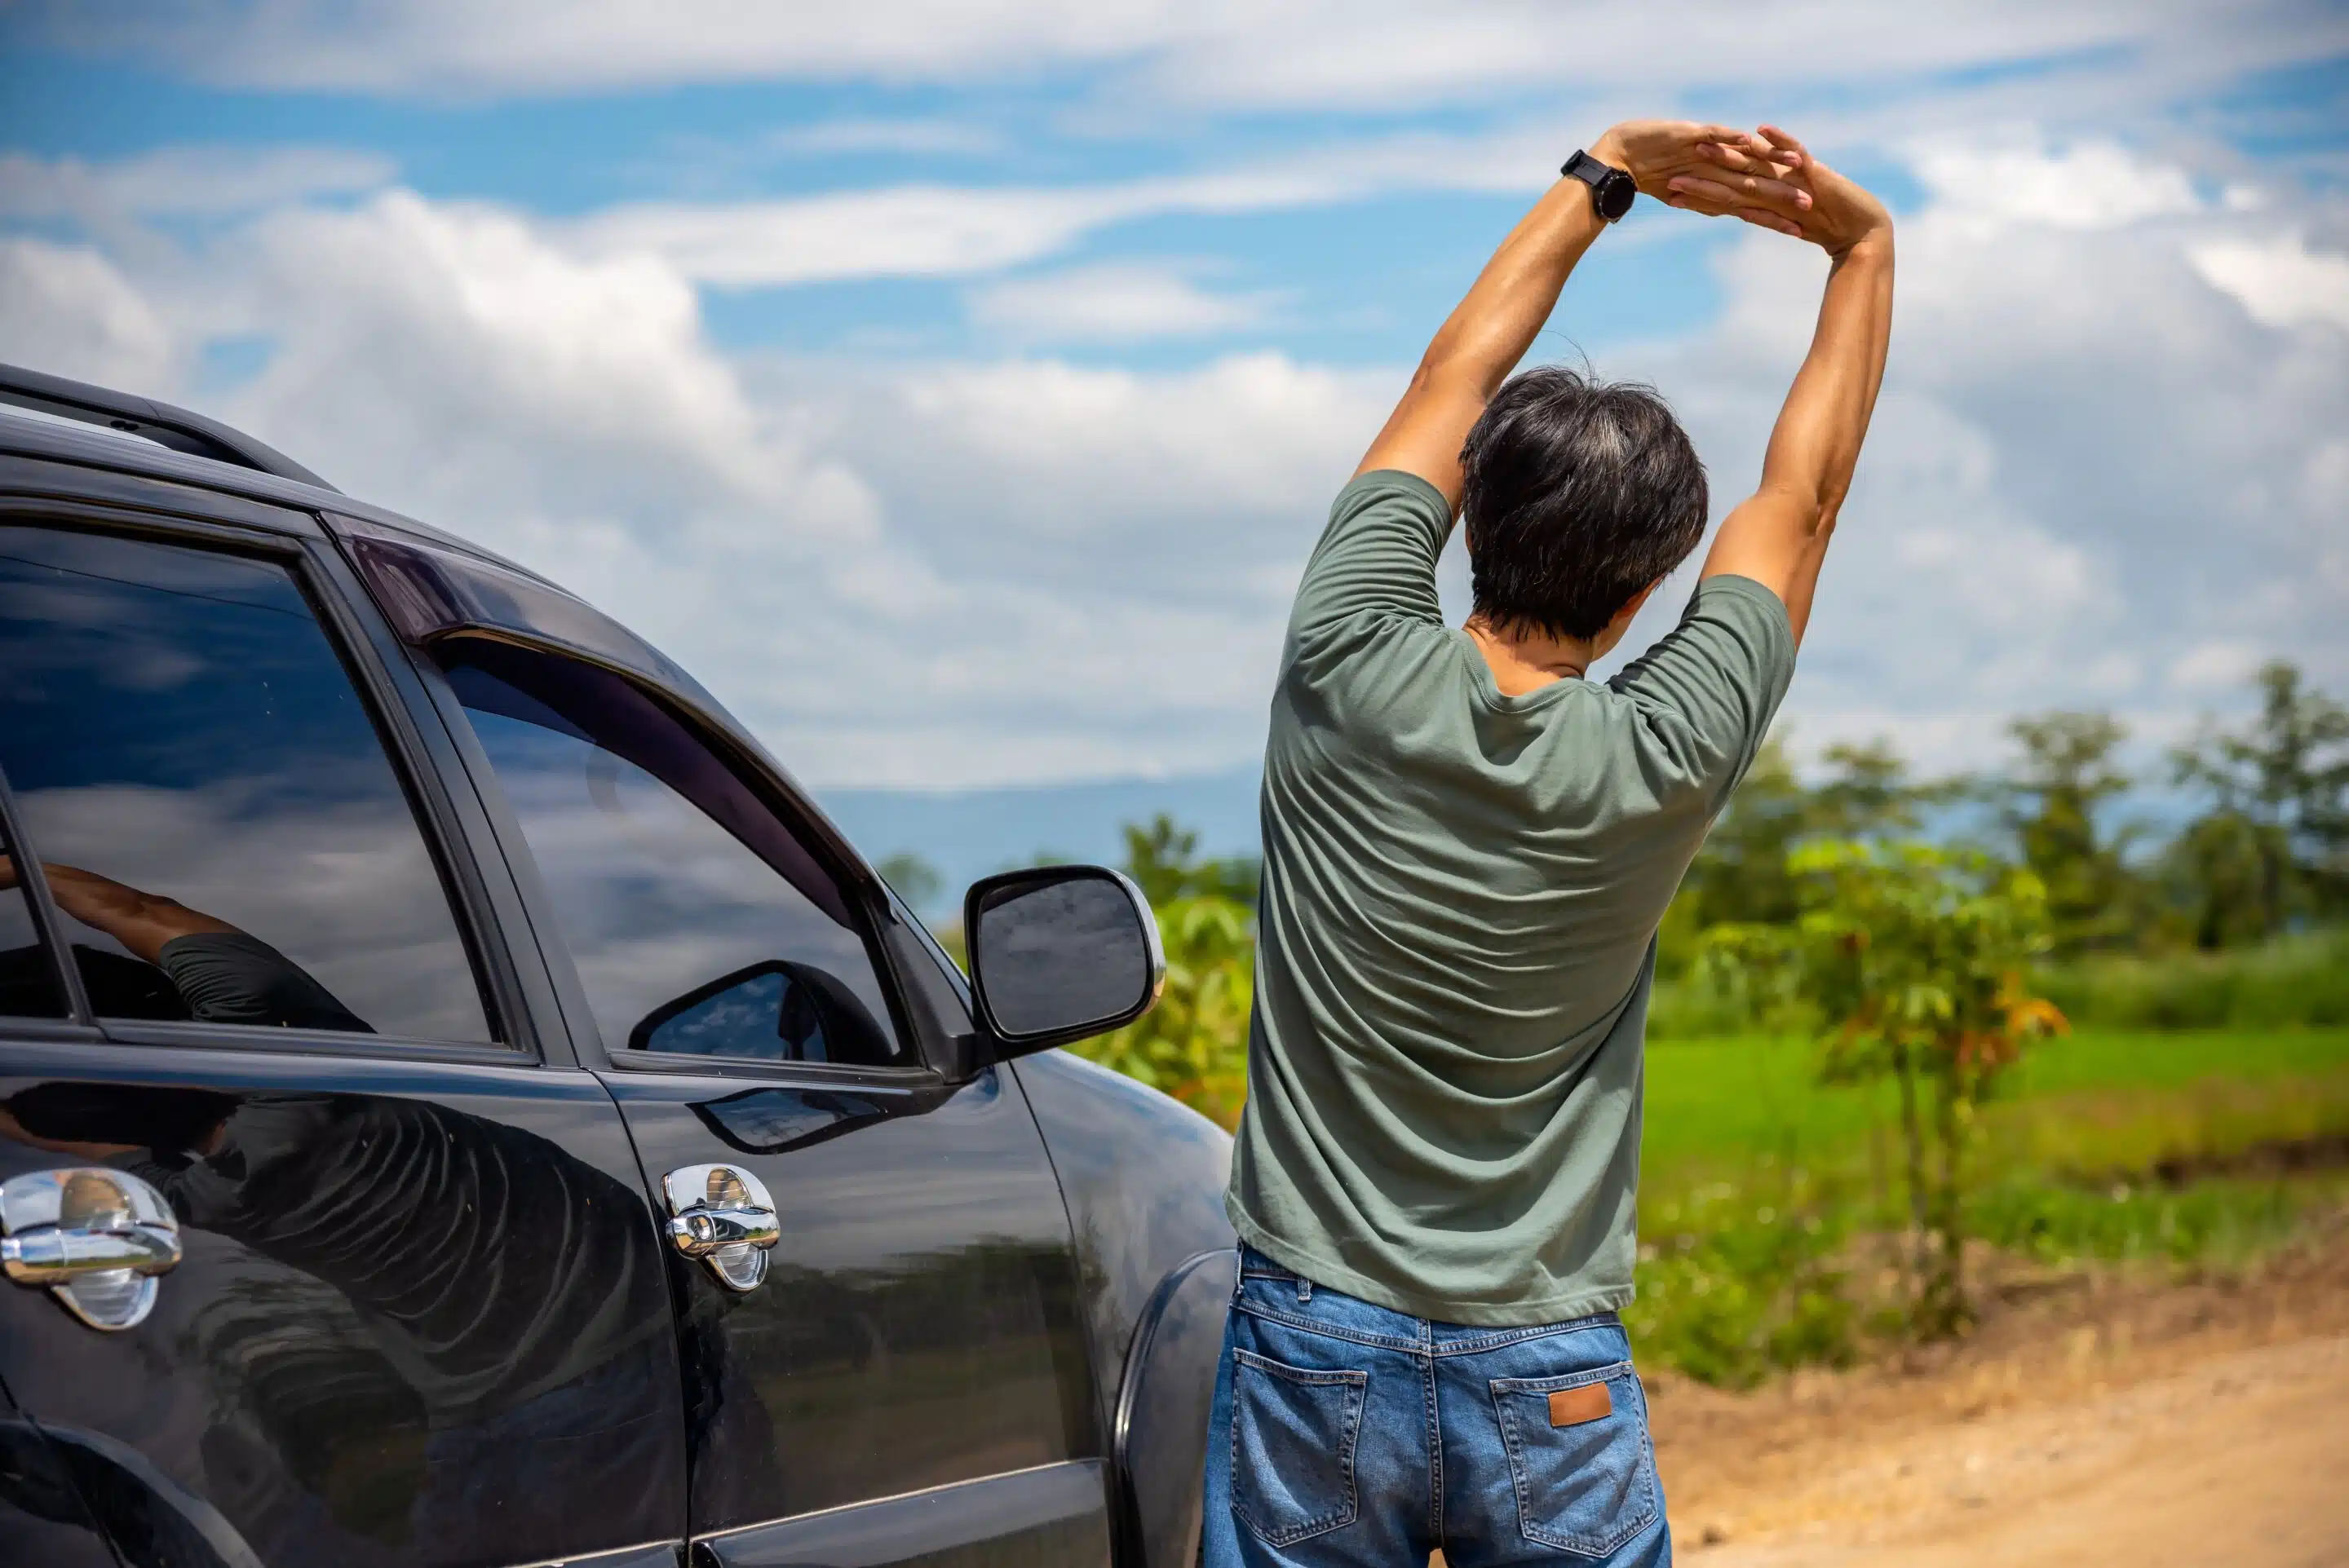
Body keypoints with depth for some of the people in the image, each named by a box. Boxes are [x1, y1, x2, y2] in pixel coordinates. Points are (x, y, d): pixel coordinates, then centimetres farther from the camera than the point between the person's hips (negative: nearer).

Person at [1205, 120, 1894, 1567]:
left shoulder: (1354, 674, -11)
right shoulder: (1661, 765, -12)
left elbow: (1449, 389, 5)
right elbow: (1803, 494, 3)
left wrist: (1602, 183, 15)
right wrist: (1864, 248, 15)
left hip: (1313, 1353, 1)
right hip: (1552, 1393, -1)